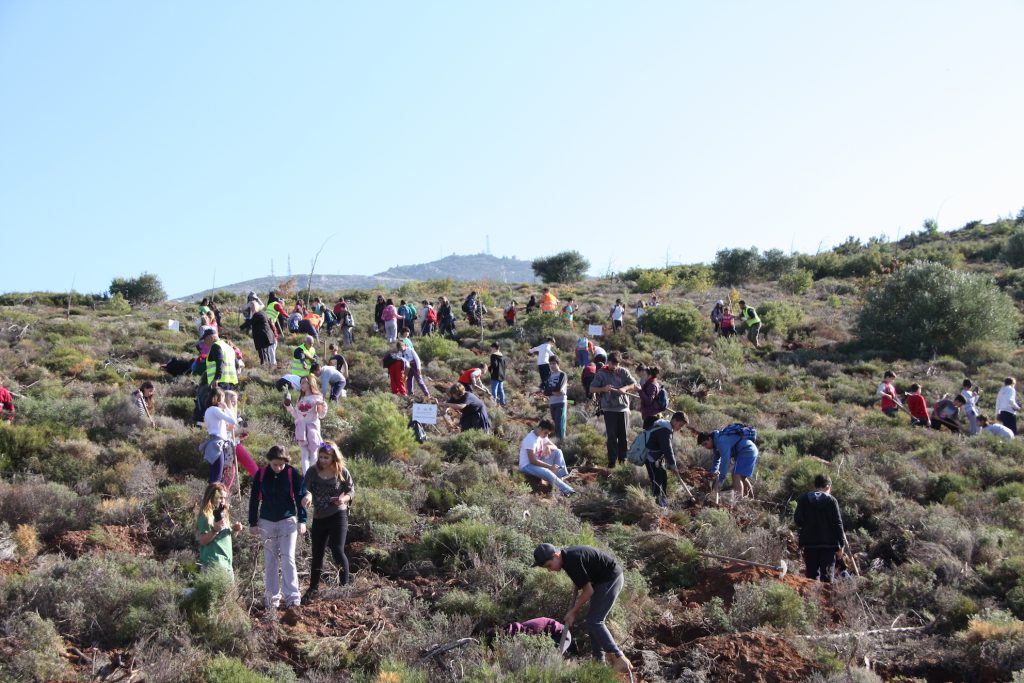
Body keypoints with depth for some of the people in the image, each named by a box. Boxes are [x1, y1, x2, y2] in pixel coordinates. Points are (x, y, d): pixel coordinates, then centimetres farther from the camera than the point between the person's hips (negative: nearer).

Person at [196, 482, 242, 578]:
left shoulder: (223, 513, 13)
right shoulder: (206, 517, -12)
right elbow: (202, 541, -15)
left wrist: (233, 528, 6)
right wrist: (215, 530, -28)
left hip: (227, 561, 9)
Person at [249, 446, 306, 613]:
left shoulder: (292, 474, -9)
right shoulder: (261, 474, -5)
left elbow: (300, 497, -7)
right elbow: (254, 499, 2)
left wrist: (302, 520, -13)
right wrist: (253, 523, 2)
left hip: (288, 521, -2)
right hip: (267, 522, 2)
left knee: (288, 558, -8)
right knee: (270, 560, 6)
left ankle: (292, 596, -8)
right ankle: (272, 597, 12)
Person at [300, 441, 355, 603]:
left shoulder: (342, 472, -4)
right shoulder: (313, 472, 0)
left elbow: (351, 489, 4)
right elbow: (305, 487, -13)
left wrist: (345, 498, -18)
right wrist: (307, 495, -36)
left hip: (338, 515, -3)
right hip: (319, 517, 3)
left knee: (337, 550, -12)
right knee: (317, 553, 12)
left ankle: (344, 585, 3)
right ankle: (313, 588, 24)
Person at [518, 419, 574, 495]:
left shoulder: (542, 435, 3)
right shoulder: (530, 439, -25)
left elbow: (554, 447, 10)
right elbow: (533, 461, -27)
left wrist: (548, 447, -16)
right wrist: (550, 467, -26)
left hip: (538, 462, 9)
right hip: (527, 466, -9)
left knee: (558, 452, -3)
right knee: (547, 472, -35)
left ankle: (563, 478, -12)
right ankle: (567, 490, -26)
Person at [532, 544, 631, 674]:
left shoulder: (572, 561, -25)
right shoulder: (567, 556, 4)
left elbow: (588, 591, -19)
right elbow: (580, 584, 16)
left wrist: (573, 612, -10)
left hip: (611, 579, -10)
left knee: (594, 622, -12)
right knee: (594, 621, 10)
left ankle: (620, 660, -16)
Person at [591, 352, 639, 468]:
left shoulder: (623, 372, 6)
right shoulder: (601, 373, 2)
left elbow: (635, 385, 3)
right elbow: (592, 389, 2)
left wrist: (625, 388, -17)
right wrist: (603, 389, -16)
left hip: (623, 407, 2)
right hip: (609, 409, -2)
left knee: (623, 436, 5)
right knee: (612, 436, -2)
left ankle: (623, 459, 13)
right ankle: (612, 461, 2)